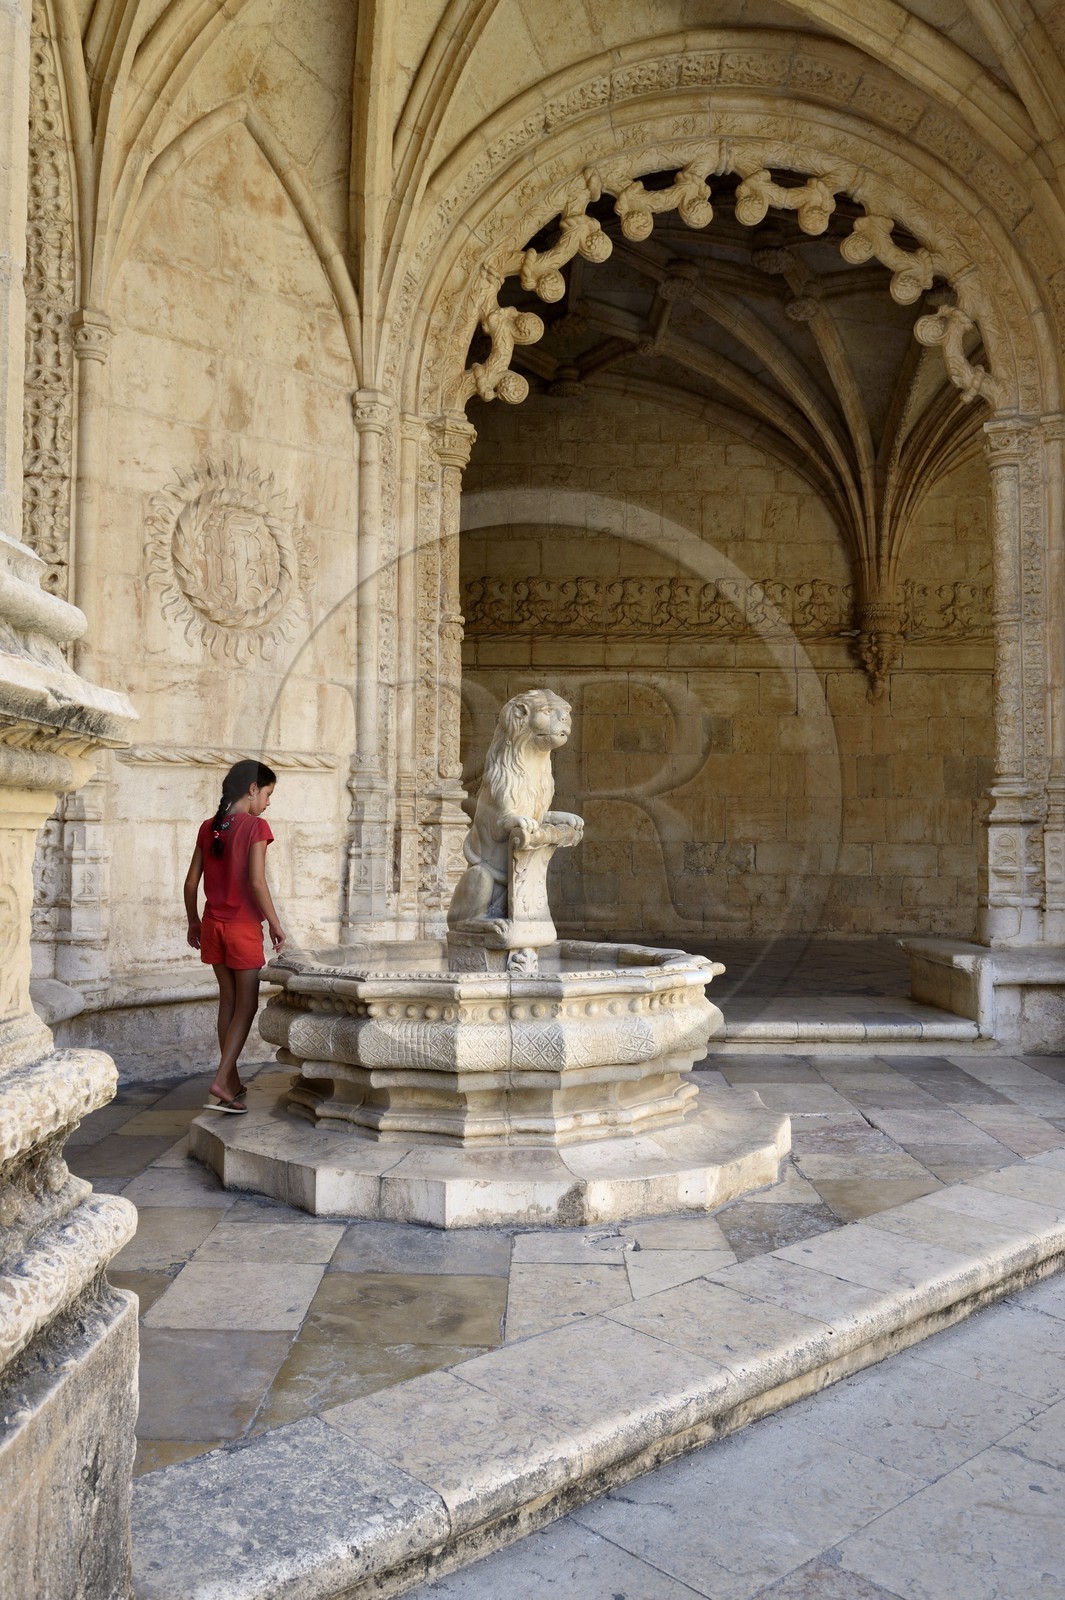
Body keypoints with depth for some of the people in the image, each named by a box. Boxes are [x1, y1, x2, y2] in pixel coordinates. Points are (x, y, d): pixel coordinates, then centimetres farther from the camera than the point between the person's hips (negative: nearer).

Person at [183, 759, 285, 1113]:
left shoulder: (208, 828, 6)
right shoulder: (256, 826, -12)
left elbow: (191, 882, 6)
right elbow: (256, 882, -19)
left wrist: (194, 922, 18)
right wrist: (275, 923, -10)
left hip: (213, 925, 6)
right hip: (243, 926, -6)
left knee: (228, 1000, 15)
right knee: (247, 1005, 2)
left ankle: (232, 1081, 23)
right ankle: (220, 1082, -7)